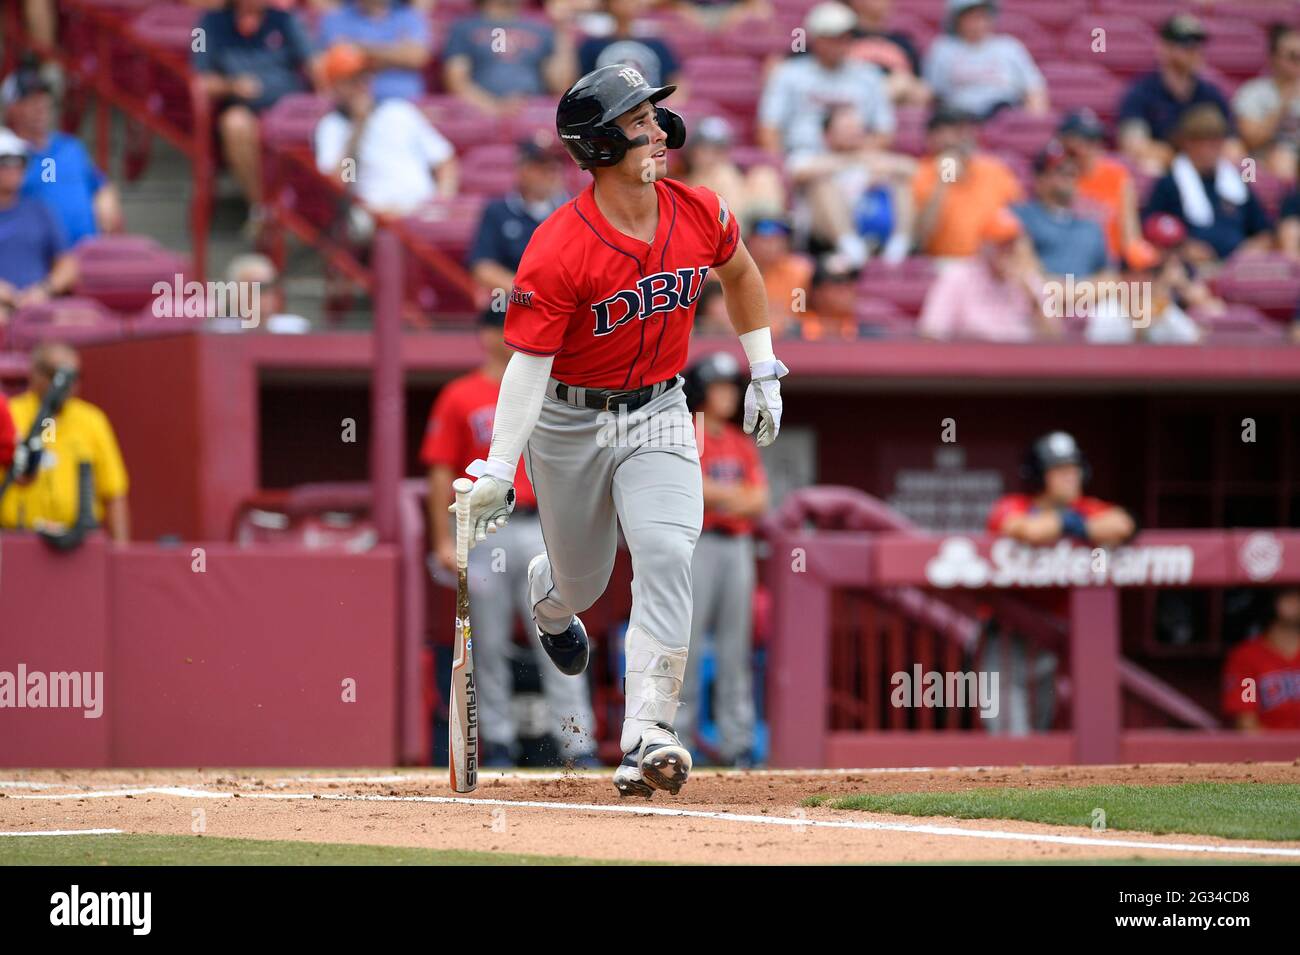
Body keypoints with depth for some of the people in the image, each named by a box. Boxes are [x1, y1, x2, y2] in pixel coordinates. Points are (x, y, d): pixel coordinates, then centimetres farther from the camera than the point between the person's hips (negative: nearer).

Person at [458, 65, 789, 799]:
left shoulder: (700, 214, -8)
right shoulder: (558, 251, -24)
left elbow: (741, 273, 15)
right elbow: (529, 363, -26)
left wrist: (765, 376, 15)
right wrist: (499, 470, -34)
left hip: (658, 415, 3)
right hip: (569, 422, -3)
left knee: (666, 555, -20)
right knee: (584, 580, 13)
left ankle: (648, 738, -21)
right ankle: (548, 596, 55)